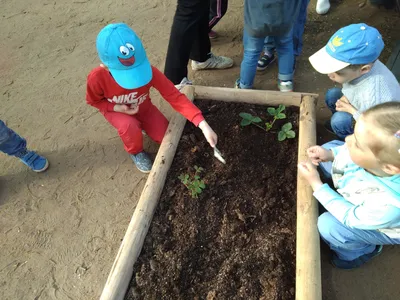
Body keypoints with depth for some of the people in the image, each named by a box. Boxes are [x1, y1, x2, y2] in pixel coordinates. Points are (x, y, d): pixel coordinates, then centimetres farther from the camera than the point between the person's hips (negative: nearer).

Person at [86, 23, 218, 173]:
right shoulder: (98, 78, -35)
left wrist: (203, 124, -47)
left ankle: (141, 125, 23)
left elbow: (175, 97, -37)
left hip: (144, 108, 2)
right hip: (115, 111, -2)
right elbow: (93, 100, -12)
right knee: (130, 127, -35)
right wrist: (116, 107, -32)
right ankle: (135, 152, 1)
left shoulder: (149, 71, -36)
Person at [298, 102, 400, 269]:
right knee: (330, 146, 0)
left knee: (328, 225, -22)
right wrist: (329, 154, -28)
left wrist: (315, 183, -28)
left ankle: (363, 251, 12)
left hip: (380, 225, -5)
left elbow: (350, 217, -26)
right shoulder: (386, 152, -36)